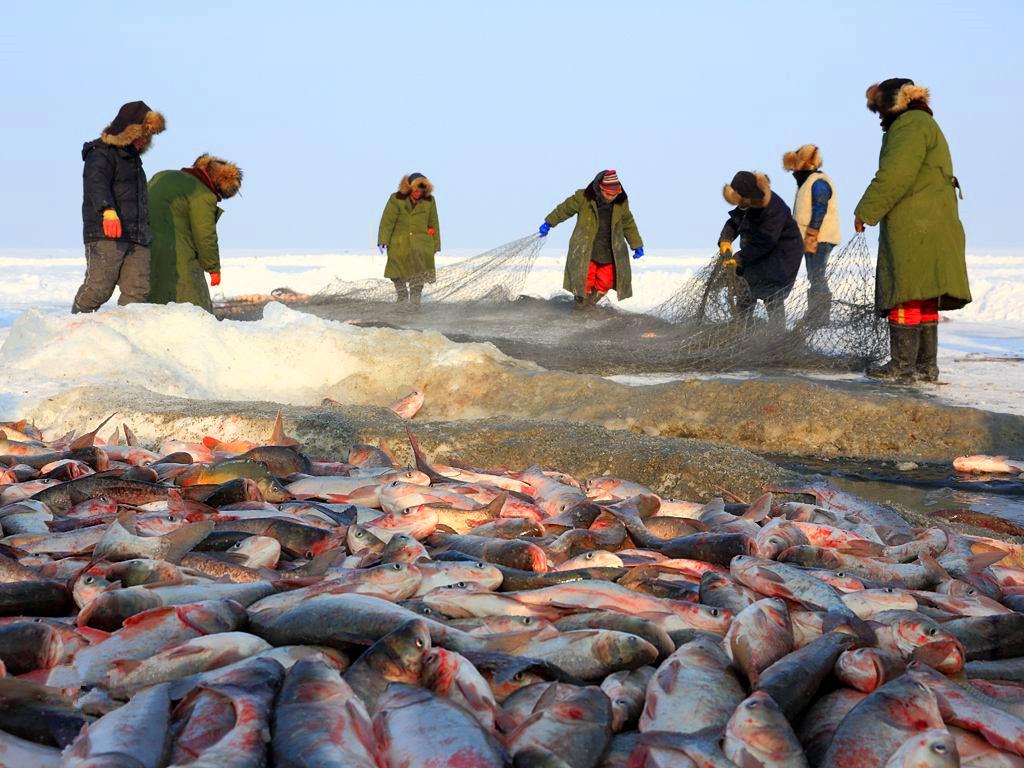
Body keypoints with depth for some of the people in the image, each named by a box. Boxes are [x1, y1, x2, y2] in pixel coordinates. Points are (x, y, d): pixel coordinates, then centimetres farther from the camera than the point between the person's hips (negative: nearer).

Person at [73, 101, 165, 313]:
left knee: (137, 291, -4)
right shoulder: (101, 154, -2)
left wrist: (145, 231, 38)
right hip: (105, 235, -8)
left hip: (137, 239, 8)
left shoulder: (133, 158, 27)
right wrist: (107, 210, -40)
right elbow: (96, 182, -22)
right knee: (98, 288, -15)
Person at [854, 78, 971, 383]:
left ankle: (902, 366, -13)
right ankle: (926, 364, 13)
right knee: (923, 299, 11)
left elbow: (895, 175, -19)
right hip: (930, 228, 11)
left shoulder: (910, 124, -7)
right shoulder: (924, 124, 26)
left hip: (914, 228, -11)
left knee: (906, 296, -11)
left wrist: (866, 211, -14)